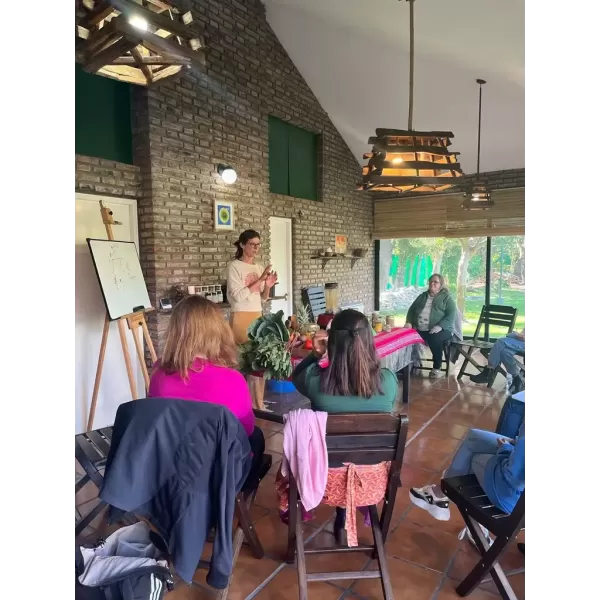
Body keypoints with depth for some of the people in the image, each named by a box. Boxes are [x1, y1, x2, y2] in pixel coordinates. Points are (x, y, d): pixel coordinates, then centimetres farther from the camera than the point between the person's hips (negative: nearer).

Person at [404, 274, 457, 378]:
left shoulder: (447, 297, 7)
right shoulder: (422, 296, 22)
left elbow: (451, 315, -5)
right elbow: (411, 310, 21)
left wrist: (440, 326, -21)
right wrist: (409, 322, 0)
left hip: (441, 330, -3)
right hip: (420, 329, 4)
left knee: (435, 340, -35)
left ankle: (436, 368, -16)